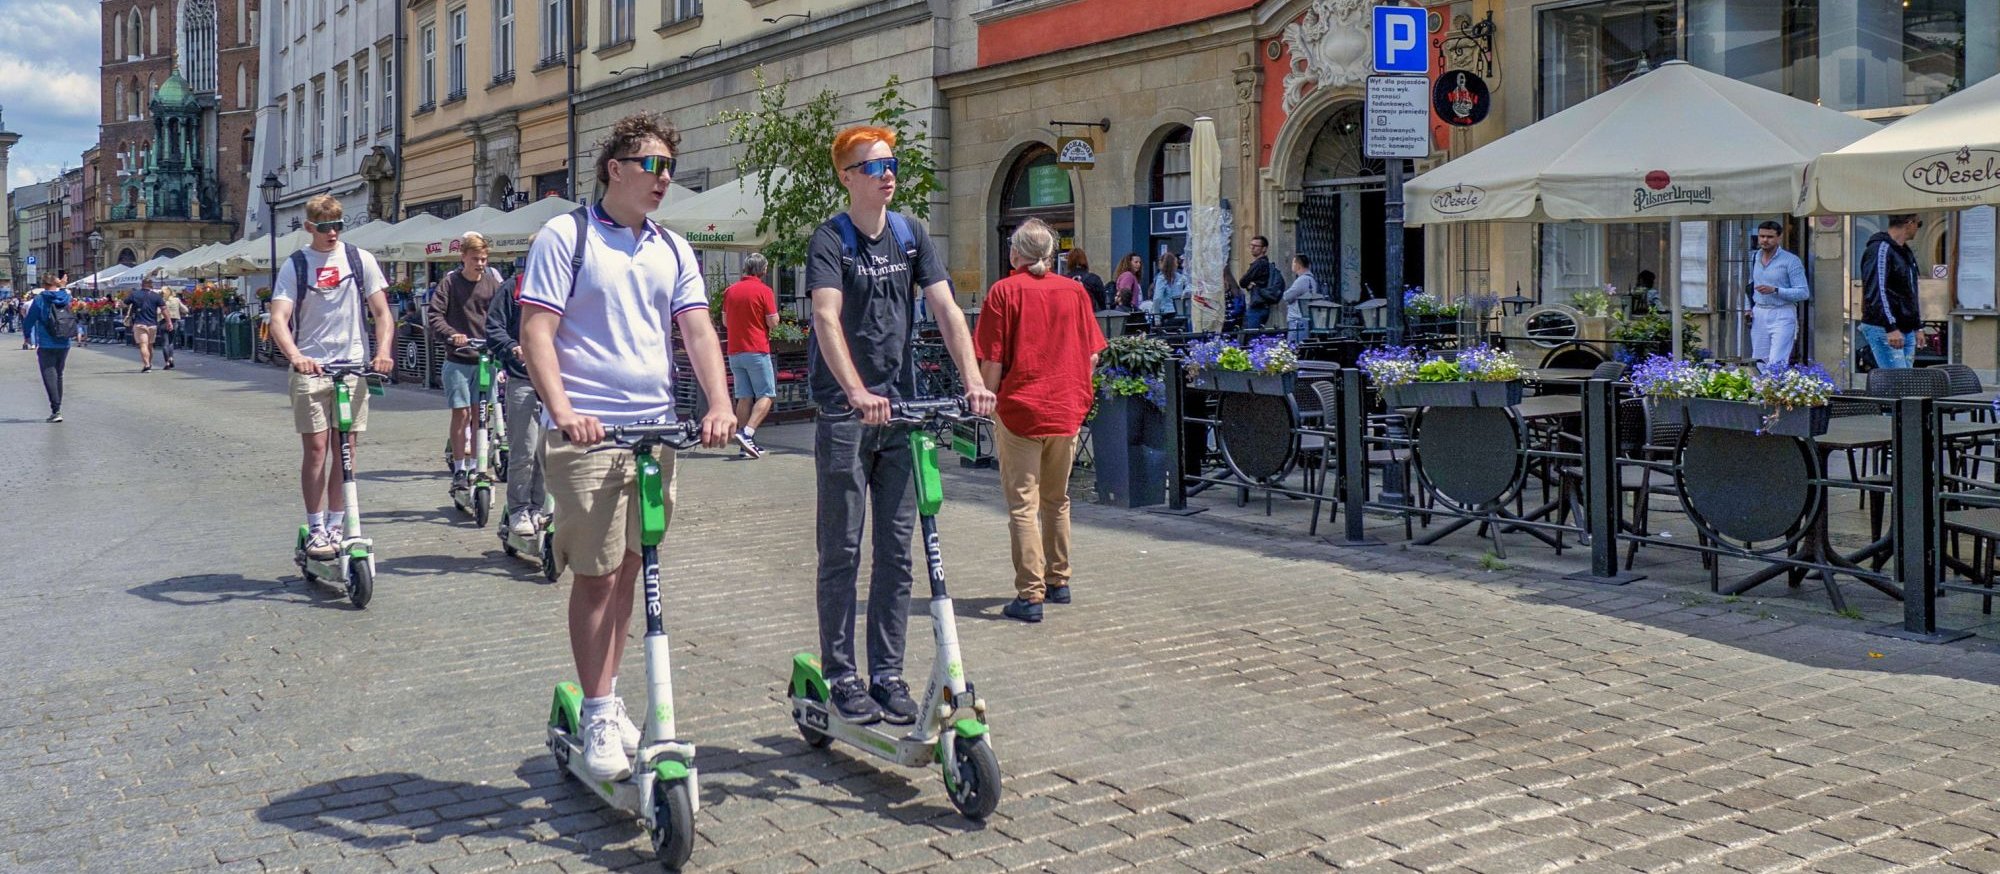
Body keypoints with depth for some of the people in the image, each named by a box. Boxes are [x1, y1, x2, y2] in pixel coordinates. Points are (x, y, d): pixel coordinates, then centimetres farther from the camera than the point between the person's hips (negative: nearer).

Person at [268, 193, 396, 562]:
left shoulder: (360, 260, 7)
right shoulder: (295, 266, 3)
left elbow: (381, 313, 6)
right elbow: (279, 319, -7)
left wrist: (383, 351, -12)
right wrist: (295, 356, -26)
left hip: (354, 366, 1)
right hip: (310, 369, -1)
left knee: (346, 450, 2)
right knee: (316, 448, -4)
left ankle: (336, 526, 12)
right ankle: (316, 529, 3)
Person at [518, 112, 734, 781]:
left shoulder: (673, 250, 13)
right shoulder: (565, 237, -2)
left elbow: (698, 330, 5)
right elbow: (535, 332, -8)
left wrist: (718, 404, -11)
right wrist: (561, 410, -22)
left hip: (655, 429, 5)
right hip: (588, 433, -5)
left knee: (628, 570, 12)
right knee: (597, 574, -4)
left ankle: (610, 701, 24)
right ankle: (597, 717, 5)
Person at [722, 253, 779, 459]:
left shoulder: (730, 291, 8)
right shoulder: (764, 291, -9)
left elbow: (725, 321, 14)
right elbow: (773, 322, -9)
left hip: (734, 351, 6)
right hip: (757, 351, -6)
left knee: (744, 397, 9)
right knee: (766, 395, 0)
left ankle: (745, 445, 9)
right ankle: (747, 433, -18)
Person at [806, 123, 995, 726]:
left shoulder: (910, 235, 9)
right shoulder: (830, 239, -6)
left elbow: (945, 308, 0)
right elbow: (827, 318, -20)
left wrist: (972, 378, -16)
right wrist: (857, 392, -35)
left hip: (901, 407, 5)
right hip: (844, 411, -5)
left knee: (897, 551, 7)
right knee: (842, 551, 1)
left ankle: (887, 674, 15)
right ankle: (841, 676, 10)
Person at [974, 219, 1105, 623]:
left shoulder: (1004, 292, -8)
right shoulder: (1075, 291, 4)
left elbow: (992, 364, -11)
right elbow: (1092, 356, 5)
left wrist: (990, 403, 5)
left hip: (1020, 410, -4)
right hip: (1067, 411, 5)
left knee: (1023, 504, -1)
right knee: (1057, 500, 19)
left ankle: (1030, 595, -5)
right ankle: (1058, 582, 29)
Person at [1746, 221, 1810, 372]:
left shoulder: (1791, 261, -7)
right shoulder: (1754, 258, 12)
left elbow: (1804, 293, -12)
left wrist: (1774, 291, -22)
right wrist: (1749, 308, 10)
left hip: (1782, 316, -6)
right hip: (1759, 315, 6)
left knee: (1776, 364, -14)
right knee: (1759, 363, 7)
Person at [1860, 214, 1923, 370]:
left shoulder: (1905, 252, 19)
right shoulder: (1880, 249, -12)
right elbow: (1876, 293, -21)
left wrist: (1917, 327, 26)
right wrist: (1891, 328, -27)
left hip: (1907, 331, 10)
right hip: (1883, 330, -10)